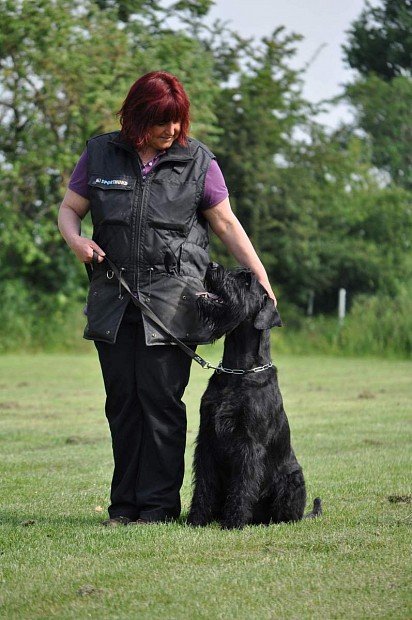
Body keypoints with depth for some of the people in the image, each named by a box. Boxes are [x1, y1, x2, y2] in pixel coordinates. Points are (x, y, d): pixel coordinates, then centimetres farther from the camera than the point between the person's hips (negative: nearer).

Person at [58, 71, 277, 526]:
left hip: (172, 298, -2)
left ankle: (159, 505, -1)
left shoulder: (197, 161, 3)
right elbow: (70, 208, 14)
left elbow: (227, 224, 6)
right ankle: (124, 504, 11)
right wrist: (75, 240, -9)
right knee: (122, 400, 5)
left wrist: (261, 281, 0)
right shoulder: (100, 154, 7)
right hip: (113, 296, 2)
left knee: (161, 398, -7)